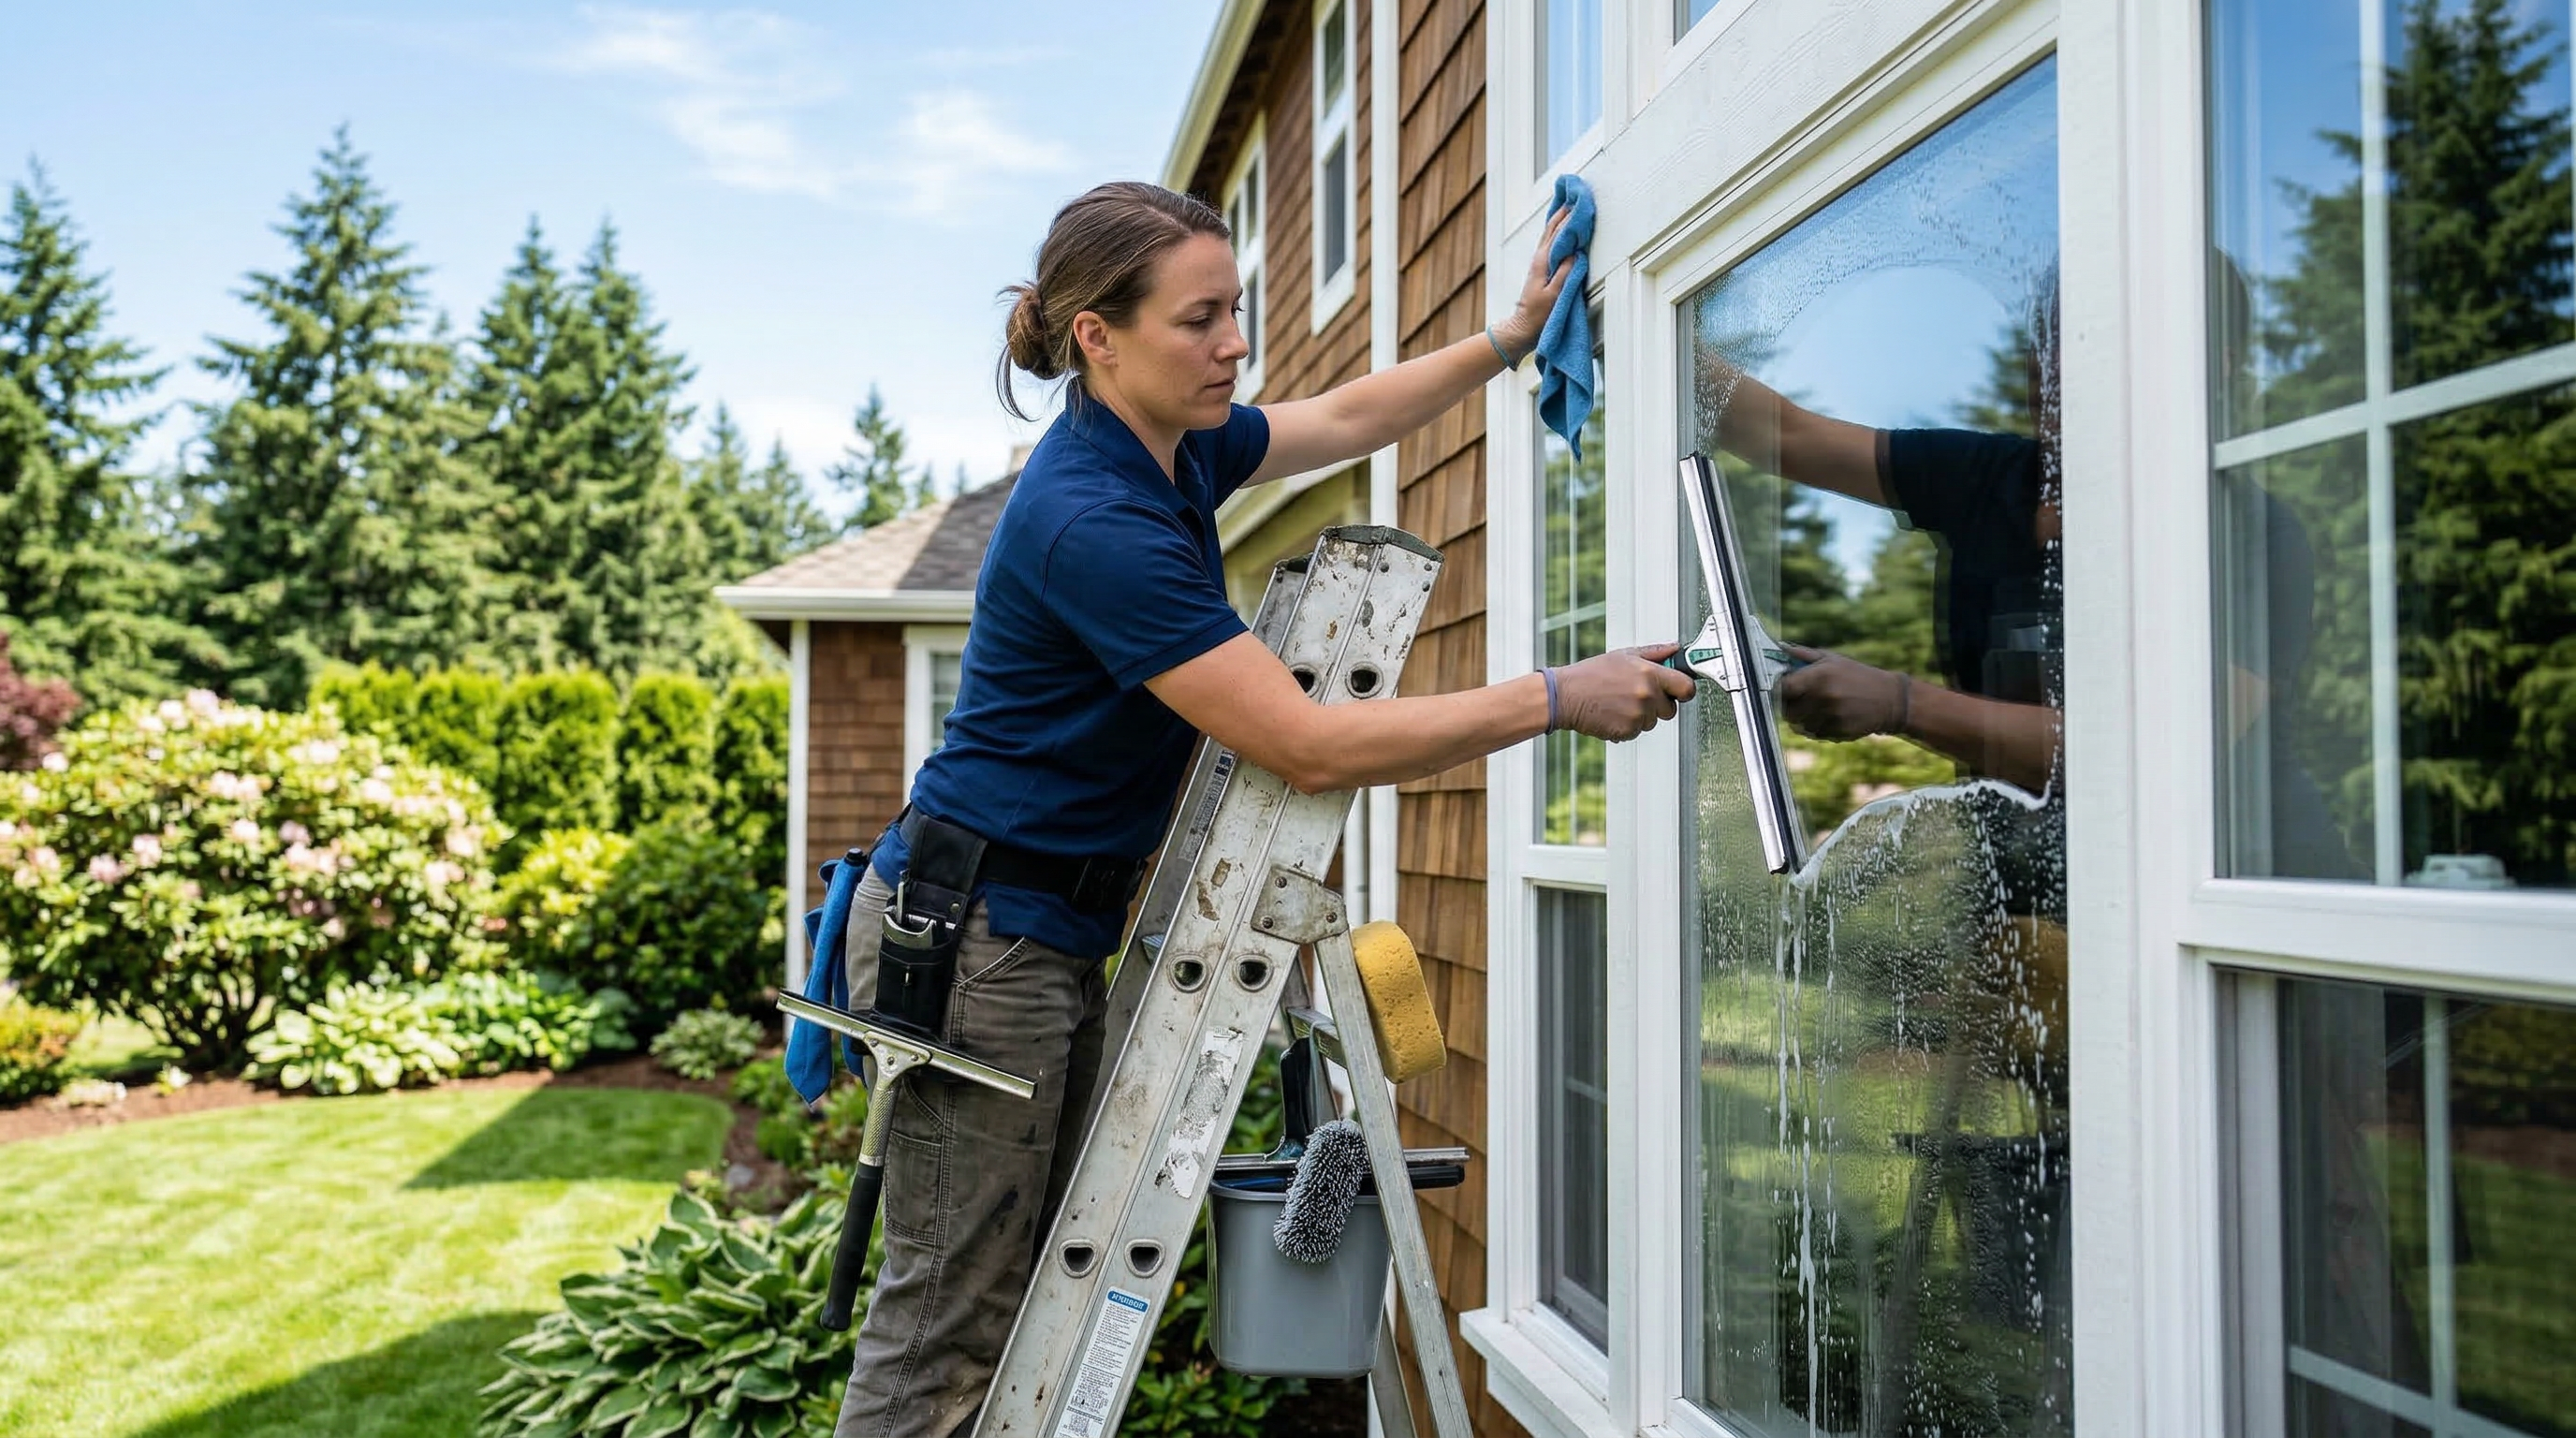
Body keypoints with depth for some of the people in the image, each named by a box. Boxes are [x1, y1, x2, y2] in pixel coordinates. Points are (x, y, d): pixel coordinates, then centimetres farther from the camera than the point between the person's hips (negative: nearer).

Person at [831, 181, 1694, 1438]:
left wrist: (1511, 337, 19)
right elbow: (1310, 746, -24)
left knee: (1036, 1304, 14)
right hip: (978, 938, -9)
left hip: (1054, 936, 10)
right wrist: (1561, 699, -20)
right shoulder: (1092, 520, -24)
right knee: (949, 1329, -1)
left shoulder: (1177, 448, 5)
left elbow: (1346, 416, 25)